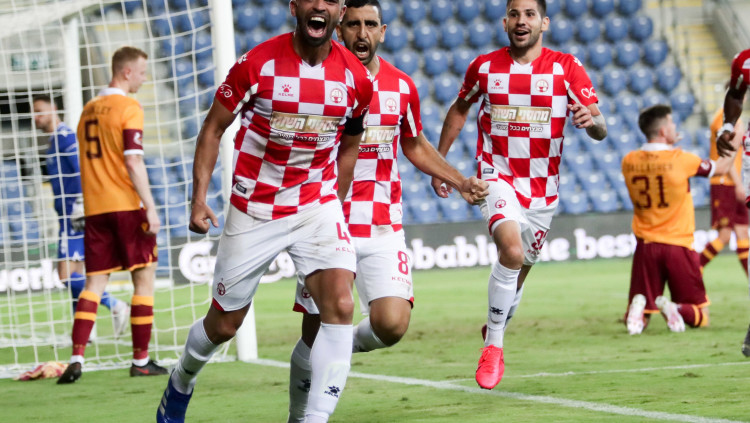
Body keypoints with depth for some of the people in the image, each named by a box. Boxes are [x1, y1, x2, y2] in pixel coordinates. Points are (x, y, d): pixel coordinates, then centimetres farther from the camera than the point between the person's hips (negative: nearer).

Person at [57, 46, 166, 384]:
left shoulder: (89, 109, 14)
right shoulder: (128, 108, -8)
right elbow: (133, 162, -16)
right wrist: (150, 208, -16)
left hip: (95, 208, 6)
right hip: (127, 205, -6)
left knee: (94, 283, 4)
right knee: (144, 279, 4)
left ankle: (77, 359, -9)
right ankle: (141, 361, 4)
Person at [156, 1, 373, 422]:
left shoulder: (357, 79, -5)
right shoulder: (257, 64, -13)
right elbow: (214, 128, -2)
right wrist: (199, 197, -10)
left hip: (317, 205, 2)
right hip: (254, 210, -2)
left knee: (340, 306, -20)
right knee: (223, 325, 10)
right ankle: (181, 382, 42)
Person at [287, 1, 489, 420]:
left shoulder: (402, 87, 5)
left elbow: (416, 147, 21)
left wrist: (462, 182, 11)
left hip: (383, 230, 2)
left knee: (392, 325, -16)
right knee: (315, 334, 0)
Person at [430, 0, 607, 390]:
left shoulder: (567, 68, -6)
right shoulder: (484, 67, -2)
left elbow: (599, 130, -11)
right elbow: (459, 109, 17)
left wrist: (591, 120, -35)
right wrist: (438, 161, 16)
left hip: (543, 188, 2)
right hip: (498, 177, -2)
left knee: (519, 271, 14)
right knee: (512, 251, -27)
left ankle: (494, 329, 44)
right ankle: (493, 344, -14)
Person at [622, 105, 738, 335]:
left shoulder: (628, 162, -2)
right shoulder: (681, 160, -11)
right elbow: (722, 168, 5)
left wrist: (668, 147, 23)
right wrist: (735, 143, 23)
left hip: (646, 246, 3)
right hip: (678, 246, -3)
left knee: (635, 322, 10)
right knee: (700, 316, 9)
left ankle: (639, 307, -26)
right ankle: (674, 308, -25)